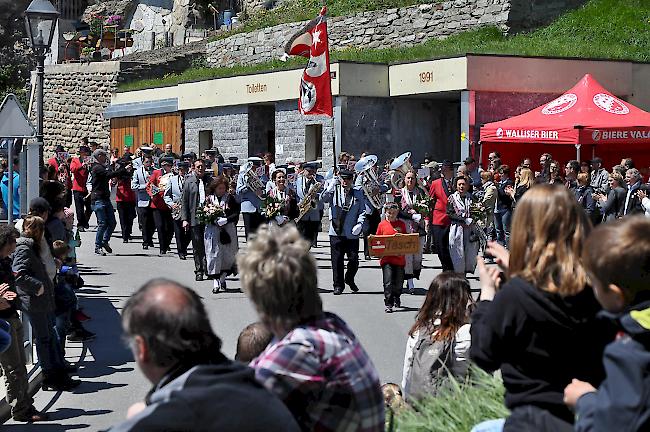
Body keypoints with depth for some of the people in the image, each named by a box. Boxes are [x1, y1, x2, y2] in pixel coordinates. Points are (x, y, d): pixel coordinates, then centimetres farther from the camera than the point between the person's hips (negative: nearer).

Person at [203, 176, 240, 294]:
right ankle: (215, 282, -4)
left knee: (228, 255, 3)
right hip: (212, 230, -1)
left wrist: (226, 219, -16)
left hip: (228, 229, 1)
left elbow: (236, 214, 0)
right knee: (214, 254, -5)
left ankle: (222, 278, 22)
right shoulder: (209, 198, 5)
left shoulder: (230, 198, 4)